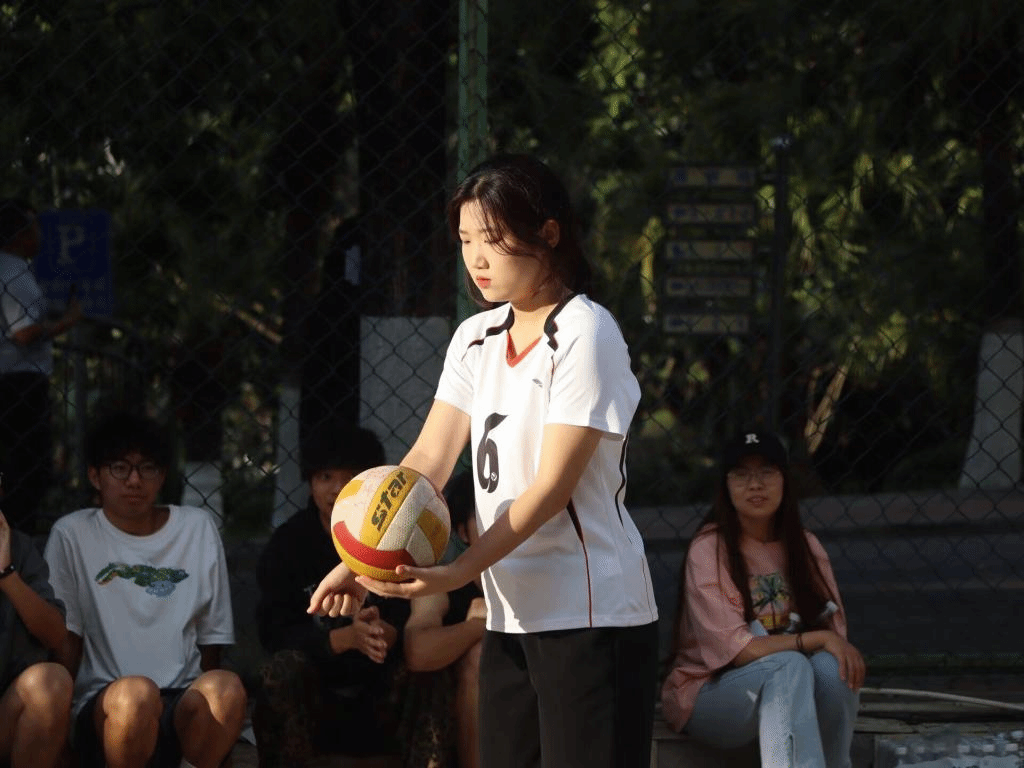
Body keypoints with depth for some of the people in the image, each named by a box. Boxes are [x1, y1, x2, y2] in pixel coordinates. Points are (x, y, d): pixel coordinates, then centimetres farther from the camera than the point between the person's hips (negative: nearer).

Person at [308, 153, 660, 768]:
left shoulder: (586, 334, -11)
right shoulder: (475, 339, 13)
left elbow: (551, 487, -15)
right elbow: (429, 458, 4)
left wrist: (458, 572, -23)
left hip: (591, 613, -8)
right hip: (511, 614, 8)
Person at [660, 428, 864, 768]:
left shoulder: (806, 547, 7)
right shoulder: (708, 551, -10)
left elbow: (834, 629, 4)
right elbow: (733, 649, -18)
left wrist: (842, 650, -20)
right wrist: (816, 639, -22)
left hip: (787, 695, 5)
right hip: (710, 693, -4)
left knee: (830, 666, -27)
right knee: (790, 666, -33)